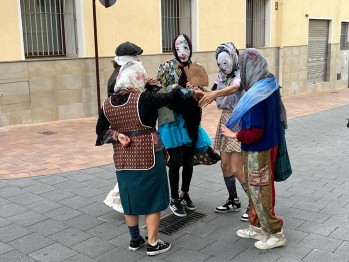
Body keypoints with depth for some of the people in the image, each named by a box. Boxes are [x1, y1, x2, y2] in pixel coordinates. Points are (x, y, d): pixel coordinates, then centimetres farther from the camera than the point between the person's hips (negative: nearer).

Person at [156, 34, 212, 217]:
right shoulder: (166, 68, -3)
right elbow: (160, 92, -10)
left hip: (190, 121, 4)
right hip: (172, 119, -4)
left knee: (189, 161, 8)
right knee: (176, 161, -4)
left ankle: (185, 195, 28)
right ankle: (174, 200, 11)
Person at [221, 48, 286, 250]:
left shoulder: (255, 96, -28)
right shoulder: (271, 84, 0)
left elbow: (254, 132, -27)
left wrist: (234, 134, -11)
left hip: (258, 150, -9)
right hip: (270, 144, 9)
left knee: (259, 192, 6)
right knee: (257, 189, 20)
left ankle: (275, 233, 19)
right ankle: (257, 227, 34)